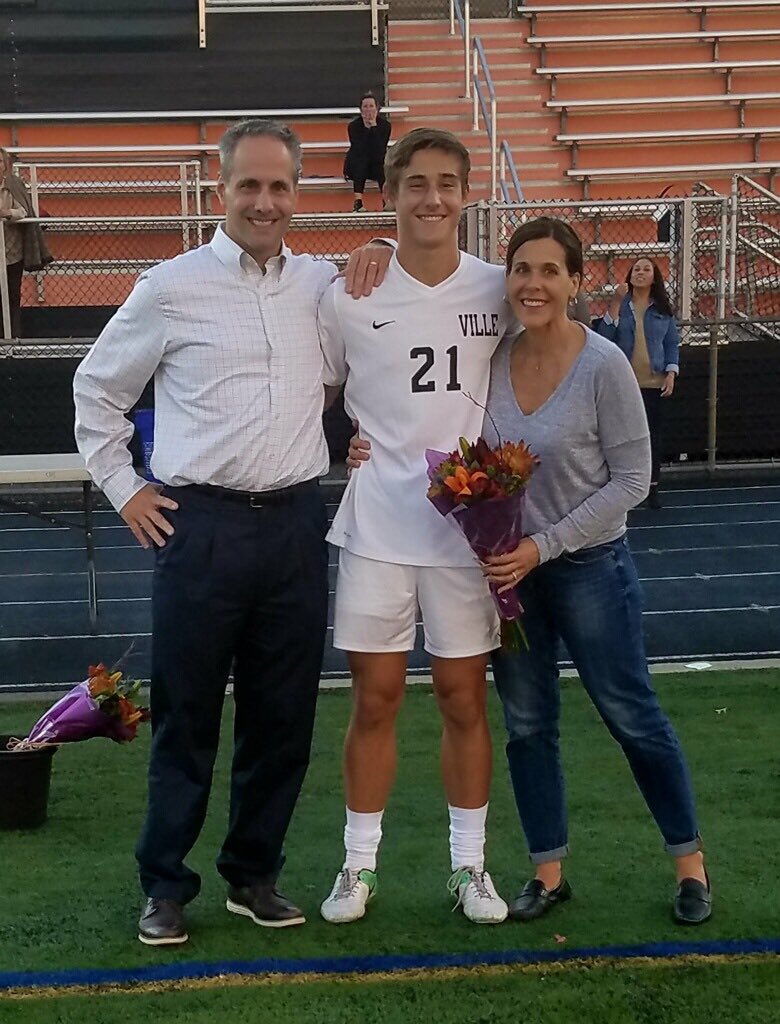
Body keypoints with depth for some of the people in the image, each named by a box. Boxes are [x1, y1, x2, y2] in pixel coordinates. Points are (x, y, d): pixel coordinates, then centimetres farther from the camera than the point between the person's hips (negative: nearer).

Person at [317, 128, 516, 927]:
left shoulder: (497, 291, 0)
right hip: (376, 528, -1)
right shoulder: (349, 293, -3)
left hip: (471, 525, 1)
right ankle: (359, 865, 21)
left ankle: (469, 865, 24)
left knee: (464, 700, 9)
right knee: (374, 701, 6)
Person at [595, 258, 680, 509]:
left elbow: (672, 344, 7)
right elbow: (604, 336, -10)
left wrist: (671, 374, -3)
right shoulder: (620, 305, 2)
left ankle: (653, 487, 13)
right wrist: (615, 303, -14)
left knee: (652, 434, 5)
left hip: (653, 383, 1)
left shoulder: (663, 309, 5)